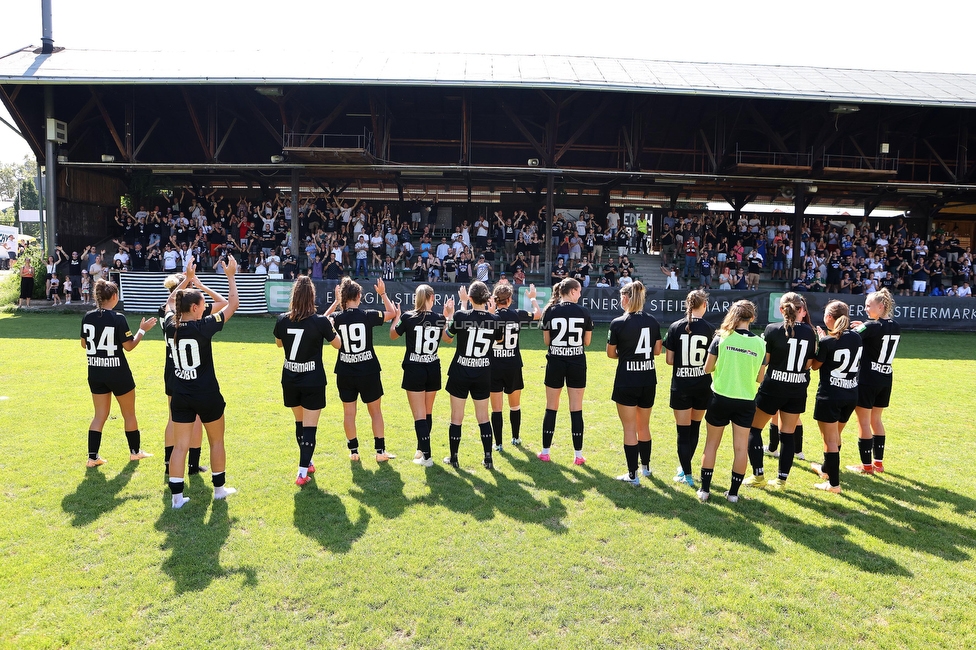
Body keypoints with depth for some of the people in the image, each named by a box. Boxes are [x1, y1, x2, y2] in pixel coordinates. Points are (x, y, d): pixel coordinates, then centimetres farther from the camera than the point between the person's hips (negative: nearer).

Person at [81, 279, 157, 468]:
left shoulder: (88, 317, -1)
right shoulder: (118, 319, -17)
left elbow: (84, 344, 10)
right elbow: (129, 346, -12)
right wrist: (143, 330, -3)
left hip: (95, 373, 5)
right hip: (117, 373, -5)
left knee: (100, 414, 14)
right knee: (129, 413, 12)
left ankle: (92, 456, 10)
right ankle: (135, 451, 25)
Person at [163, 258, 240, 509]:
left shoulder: (171, 327, -3)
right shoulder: (204, 326, -17)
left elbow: (170, 302, 19)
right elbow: (233, 304, -9)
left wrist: (187, 278, 23)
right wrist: (231, 276, 1)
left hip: (180, 396, 4)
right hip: (207, 395, -4)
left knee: (180, 446, 7)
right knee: (216, 441, 14)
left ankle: (177, 496, 9)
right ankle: (219, 489, 24)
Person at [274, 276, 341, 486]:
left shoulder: (283, 320, -5)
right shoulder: (321, 322, -15)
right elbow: (338, 344, 1)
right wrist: (330, 326, 16)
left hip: (290, 381, 4)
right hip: (313, 382, -4)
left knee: (300, 422, 20)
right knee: (309, 427, 1)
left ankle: (306, 463, 34)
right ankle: (302, 472, -2)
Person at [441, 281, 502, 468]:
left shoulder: (460, 316, -14)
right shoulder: (495, 319, -7)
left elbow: (447, 338, 2)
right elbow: (500, 339, 15)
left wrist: (448, 317, 14)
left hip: (460, 374, -2)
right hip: (483, 375, 2)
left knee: (456, 417, 9)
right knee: (483, 417, 13)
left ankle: (453, 458, 19)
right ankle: (488, 459, 15)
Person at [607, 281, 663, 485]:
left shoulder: (618, 323, -13)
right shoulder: (653, 321, 0)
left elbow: (610, 353, -4)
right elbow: (657, 350, 7)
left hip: (626, 382, -5)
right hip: (649, 380, 5)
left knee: (629, 428, 3)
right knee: (644, 426, 20)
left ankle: (633, 475, 8)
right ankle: (645, 466, 35)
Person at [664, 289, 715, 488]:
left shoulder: (675, 327, -6)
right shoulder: (710, 329, -6)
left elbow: (669, 360, -3)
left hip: (680, 386, -1)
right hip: (703, 386, 1)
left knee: (683, 431, 6)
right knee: (694, 429, 18)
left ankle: (687, 474, 8)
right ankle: (684, 466, 31)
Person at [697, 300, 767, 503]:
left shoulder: (722, 337, -7)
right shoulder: (760, 343, -2)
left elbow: (708, 368, -4)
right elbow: (759, 378, 3)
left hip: (720, 398, -1)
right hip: (746, 402, 1)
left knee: (711, 444, 11)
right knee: (740, 448, 10)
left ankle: (704, 490, 14)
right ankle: (733, 492, 18)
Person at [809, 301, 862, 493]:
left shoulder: (827, 341, -16)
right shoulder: (856, 337, 1)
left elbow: (815, 365, -3)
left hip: (830, 396, -7)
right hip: (851, 394, 7)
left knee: (830, 439, 2)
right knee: (835, 435, 24)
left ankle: (834, 483, 6)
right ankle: (826, 468, 41)